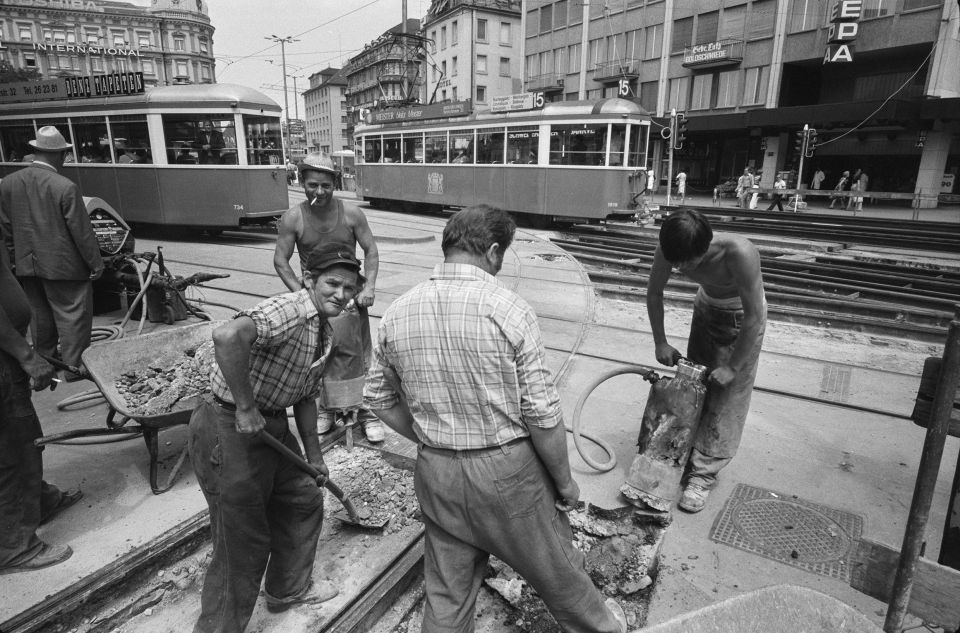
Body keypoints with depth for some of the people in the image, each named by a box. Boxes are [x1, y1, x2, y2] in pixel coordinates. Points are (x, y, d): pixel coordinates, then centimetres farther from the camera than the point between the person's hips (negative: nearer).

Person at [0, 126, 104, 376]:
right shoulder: (66, 187, -19)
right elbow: (81, 231, -16)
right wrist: (96, 263, -6)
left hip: (26, 265, 7)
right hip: (62, 265, -6)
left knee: (39, 314, 21)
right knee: (73, 316, 6)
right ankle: (73, 365, 13)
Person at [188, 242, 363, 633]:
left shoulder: (325, 333, 8)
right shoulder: (289, 311, -23)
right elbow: (227, 336, -43)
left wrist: (314, 456, 21)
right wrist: (245, 406, -33)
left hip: (272, 425, 10)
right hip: (228, 431, -10)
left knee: (305, 501, 23)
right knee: (243, 543, 3)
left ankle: (288, 589, 46)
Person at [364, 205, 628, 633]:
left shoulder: (396, 313, -4)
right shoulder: (507, 309, -19)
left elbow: (378, 397, 7)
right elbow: (542, 413, -16)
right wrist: (565, 482, -2)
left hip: (435, 474, 4)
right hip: (507, 470, -3)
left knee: (446, 594, 21)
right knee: (555, 569, 23)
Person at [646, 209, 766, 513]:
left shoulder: (739, 253, -41)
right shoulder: (670, 250, -27)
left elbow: (755, 317, -32)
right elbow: (654, 293, -8)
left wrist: (733, 367, -25)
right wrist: (660, 342, -8)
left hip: (743, 316, -5)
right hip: (706, 307, 5)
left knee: (727, 396, -4)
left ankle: (704, 473, 6)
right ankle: (687, 455, 26)